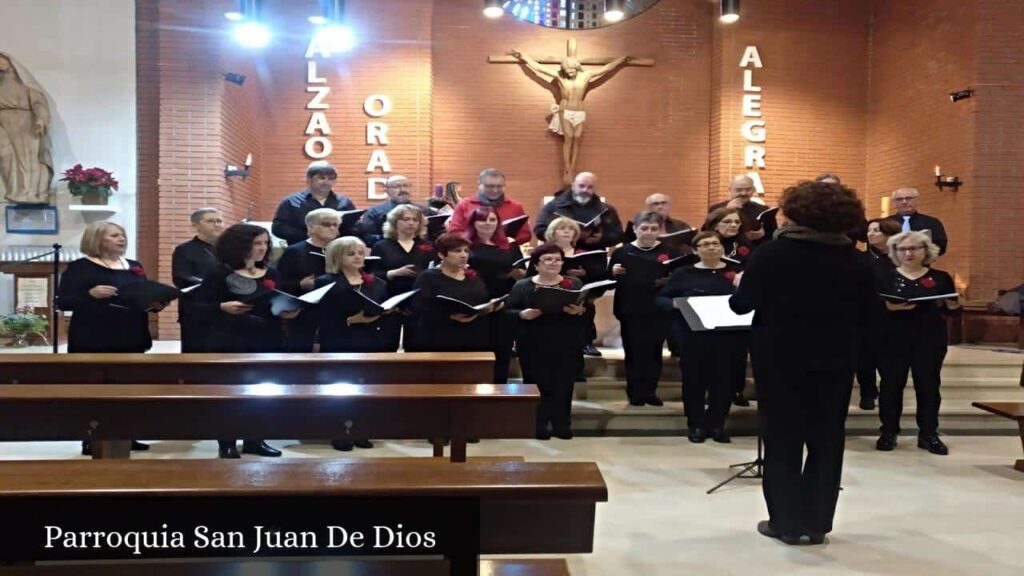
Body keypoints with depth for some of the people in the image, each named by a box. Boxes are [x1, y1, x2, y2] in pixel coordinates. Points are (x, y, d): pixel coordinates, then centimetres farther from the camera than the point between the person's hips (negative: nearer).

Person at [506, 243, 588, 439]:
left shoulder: (574, 283, 7)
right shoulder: (522, 286, 3)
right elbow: (508, 311, 0)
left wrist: (580, 311, -18)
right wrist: (523, 314, -19)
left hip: (566, 344, 2)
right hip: (533, 345, -1)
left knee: (564, 384, 3)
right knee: (537, 384, 0)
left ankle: (562, 424, 14)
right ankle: (538, 425, 9)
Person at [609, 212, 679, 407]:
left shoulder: (668, 252, 3)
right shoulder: (622, 252, 0)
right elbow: (609, 280, 0)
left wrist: (668, 281, -19)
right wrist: (614, 272, -20)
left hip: (659, 311, 1)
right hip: (630, 311, -1)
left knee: (654, 352, 9)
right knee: (633, 351, 5)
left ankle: (650, 392, 20)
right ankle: (635, 393, 14)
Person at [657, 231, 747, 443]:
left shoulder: (737, 272, 8)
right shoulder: (683, 273, 4)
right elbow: (661, 299, 3)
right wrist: (675, 303, -17)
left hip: (729, 336, 1)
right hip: (693, 336, -1)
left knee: (726, 379, 4)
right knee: (694, 379, 3)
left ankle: (716, 424, 20)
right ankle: (695, 425, 16)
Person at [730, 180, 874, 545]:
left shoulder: (774, 253, -10)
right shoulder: (855, 261, 0)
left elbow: (742, 305, -7)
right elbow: (864, 313, 4)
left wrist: (741, 285, 14)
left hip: (781, 356, -3)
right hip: (835, 359, 3)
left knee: (783, 437, 6)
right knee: (827, 438, 10)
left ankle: (786, 522, 11)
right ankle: (816, 522, 16)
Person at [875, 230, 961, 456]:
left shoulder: (941, 278, 7)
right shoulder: (885, 278, 3)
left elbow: (950, 310, 10)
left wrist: (954, 305, -12)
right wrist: (888, 307, -22)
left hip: (930, 341, 1)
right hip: (893, 340, -1)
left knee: (928, 385, 5)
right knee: (891, 384, 2)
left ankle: (929, 434, 15)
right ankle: (888, 432, 12)